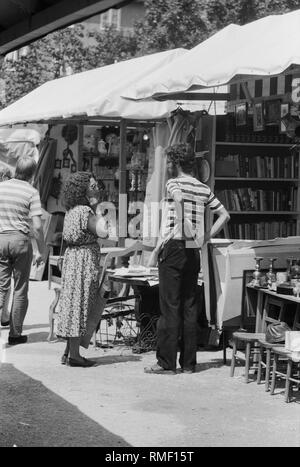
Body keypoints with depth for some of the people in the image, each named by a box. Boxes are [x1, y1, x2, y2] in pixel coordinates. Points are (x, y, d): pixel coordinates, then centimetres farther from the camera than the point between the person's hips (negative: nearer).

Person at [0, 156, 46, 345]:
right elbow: (37, 226, -12)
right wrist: (42, 251, -2)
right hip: (21, 239, -3)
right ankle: (15, 333, 12)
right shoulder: (31, 192, -7)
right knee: (20, 290, 8)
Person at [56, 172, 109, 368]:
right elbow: (103, 232, -27)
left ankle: (69, 351, 18)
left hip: (72, 256, 9)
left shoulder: (71, 211, 10)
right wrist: (101, 218, -7)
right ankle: (74, 354, -2)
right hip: (85, 258, -9)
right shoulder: (84, 211, -18)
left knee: (72, 304, 13)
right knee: (80, 306, -5)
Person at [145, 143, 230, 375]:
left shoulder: (174, 183, -6)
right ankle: (189, 362, 11)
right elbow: (224, 215, 14)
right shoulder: (204, 188, 13)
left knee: (170, 307, -3)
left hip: (174, 248, -6)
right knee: (190, 307, 9)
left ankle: (167, 362, -2)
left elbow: (178, 198, -30)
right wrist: (205, 237, 12)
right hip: (194, 252, 6)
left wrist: (179, 228, -24)